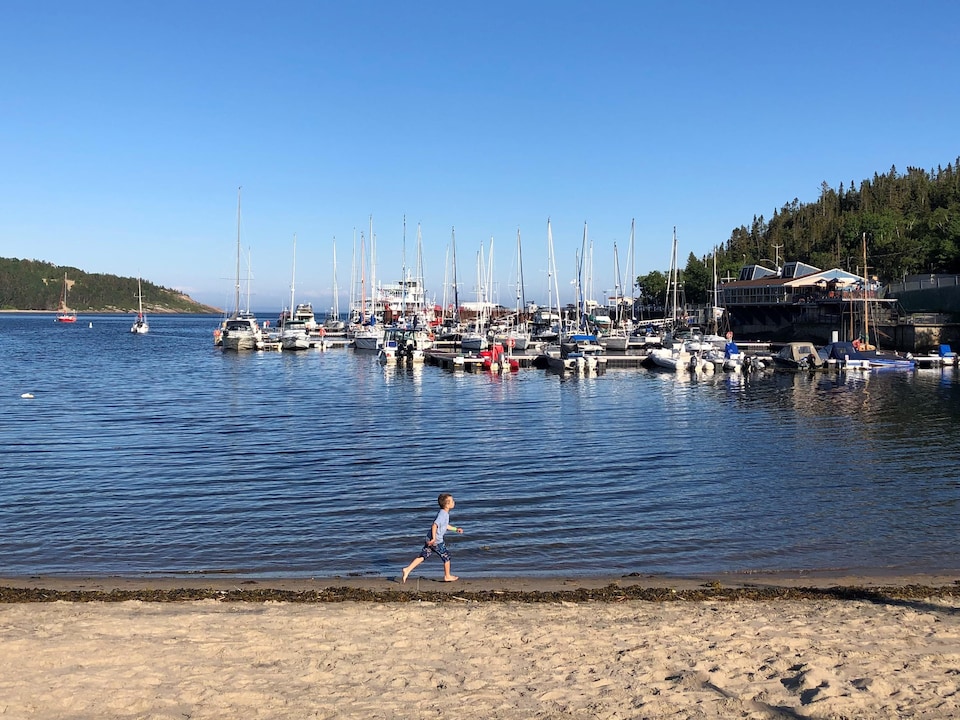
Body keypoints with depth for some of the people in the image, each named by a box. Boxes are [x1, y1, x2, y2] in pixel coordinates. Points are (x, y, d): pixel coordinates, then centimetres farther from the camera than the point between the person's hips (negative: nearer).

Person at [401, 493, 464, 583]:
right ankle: (447, 576, 21)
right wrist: (434, 538, -27)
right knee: (446, 557, 8)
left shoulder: (445, 513, 13)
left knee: (422, 556, 7)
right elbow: (434, 525, -26)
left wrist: (456, 529, 27)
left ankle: (407, 569, -2)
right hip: (436, 541, -9)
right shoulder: (443, 514, -18)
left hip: (429, 539, 9)